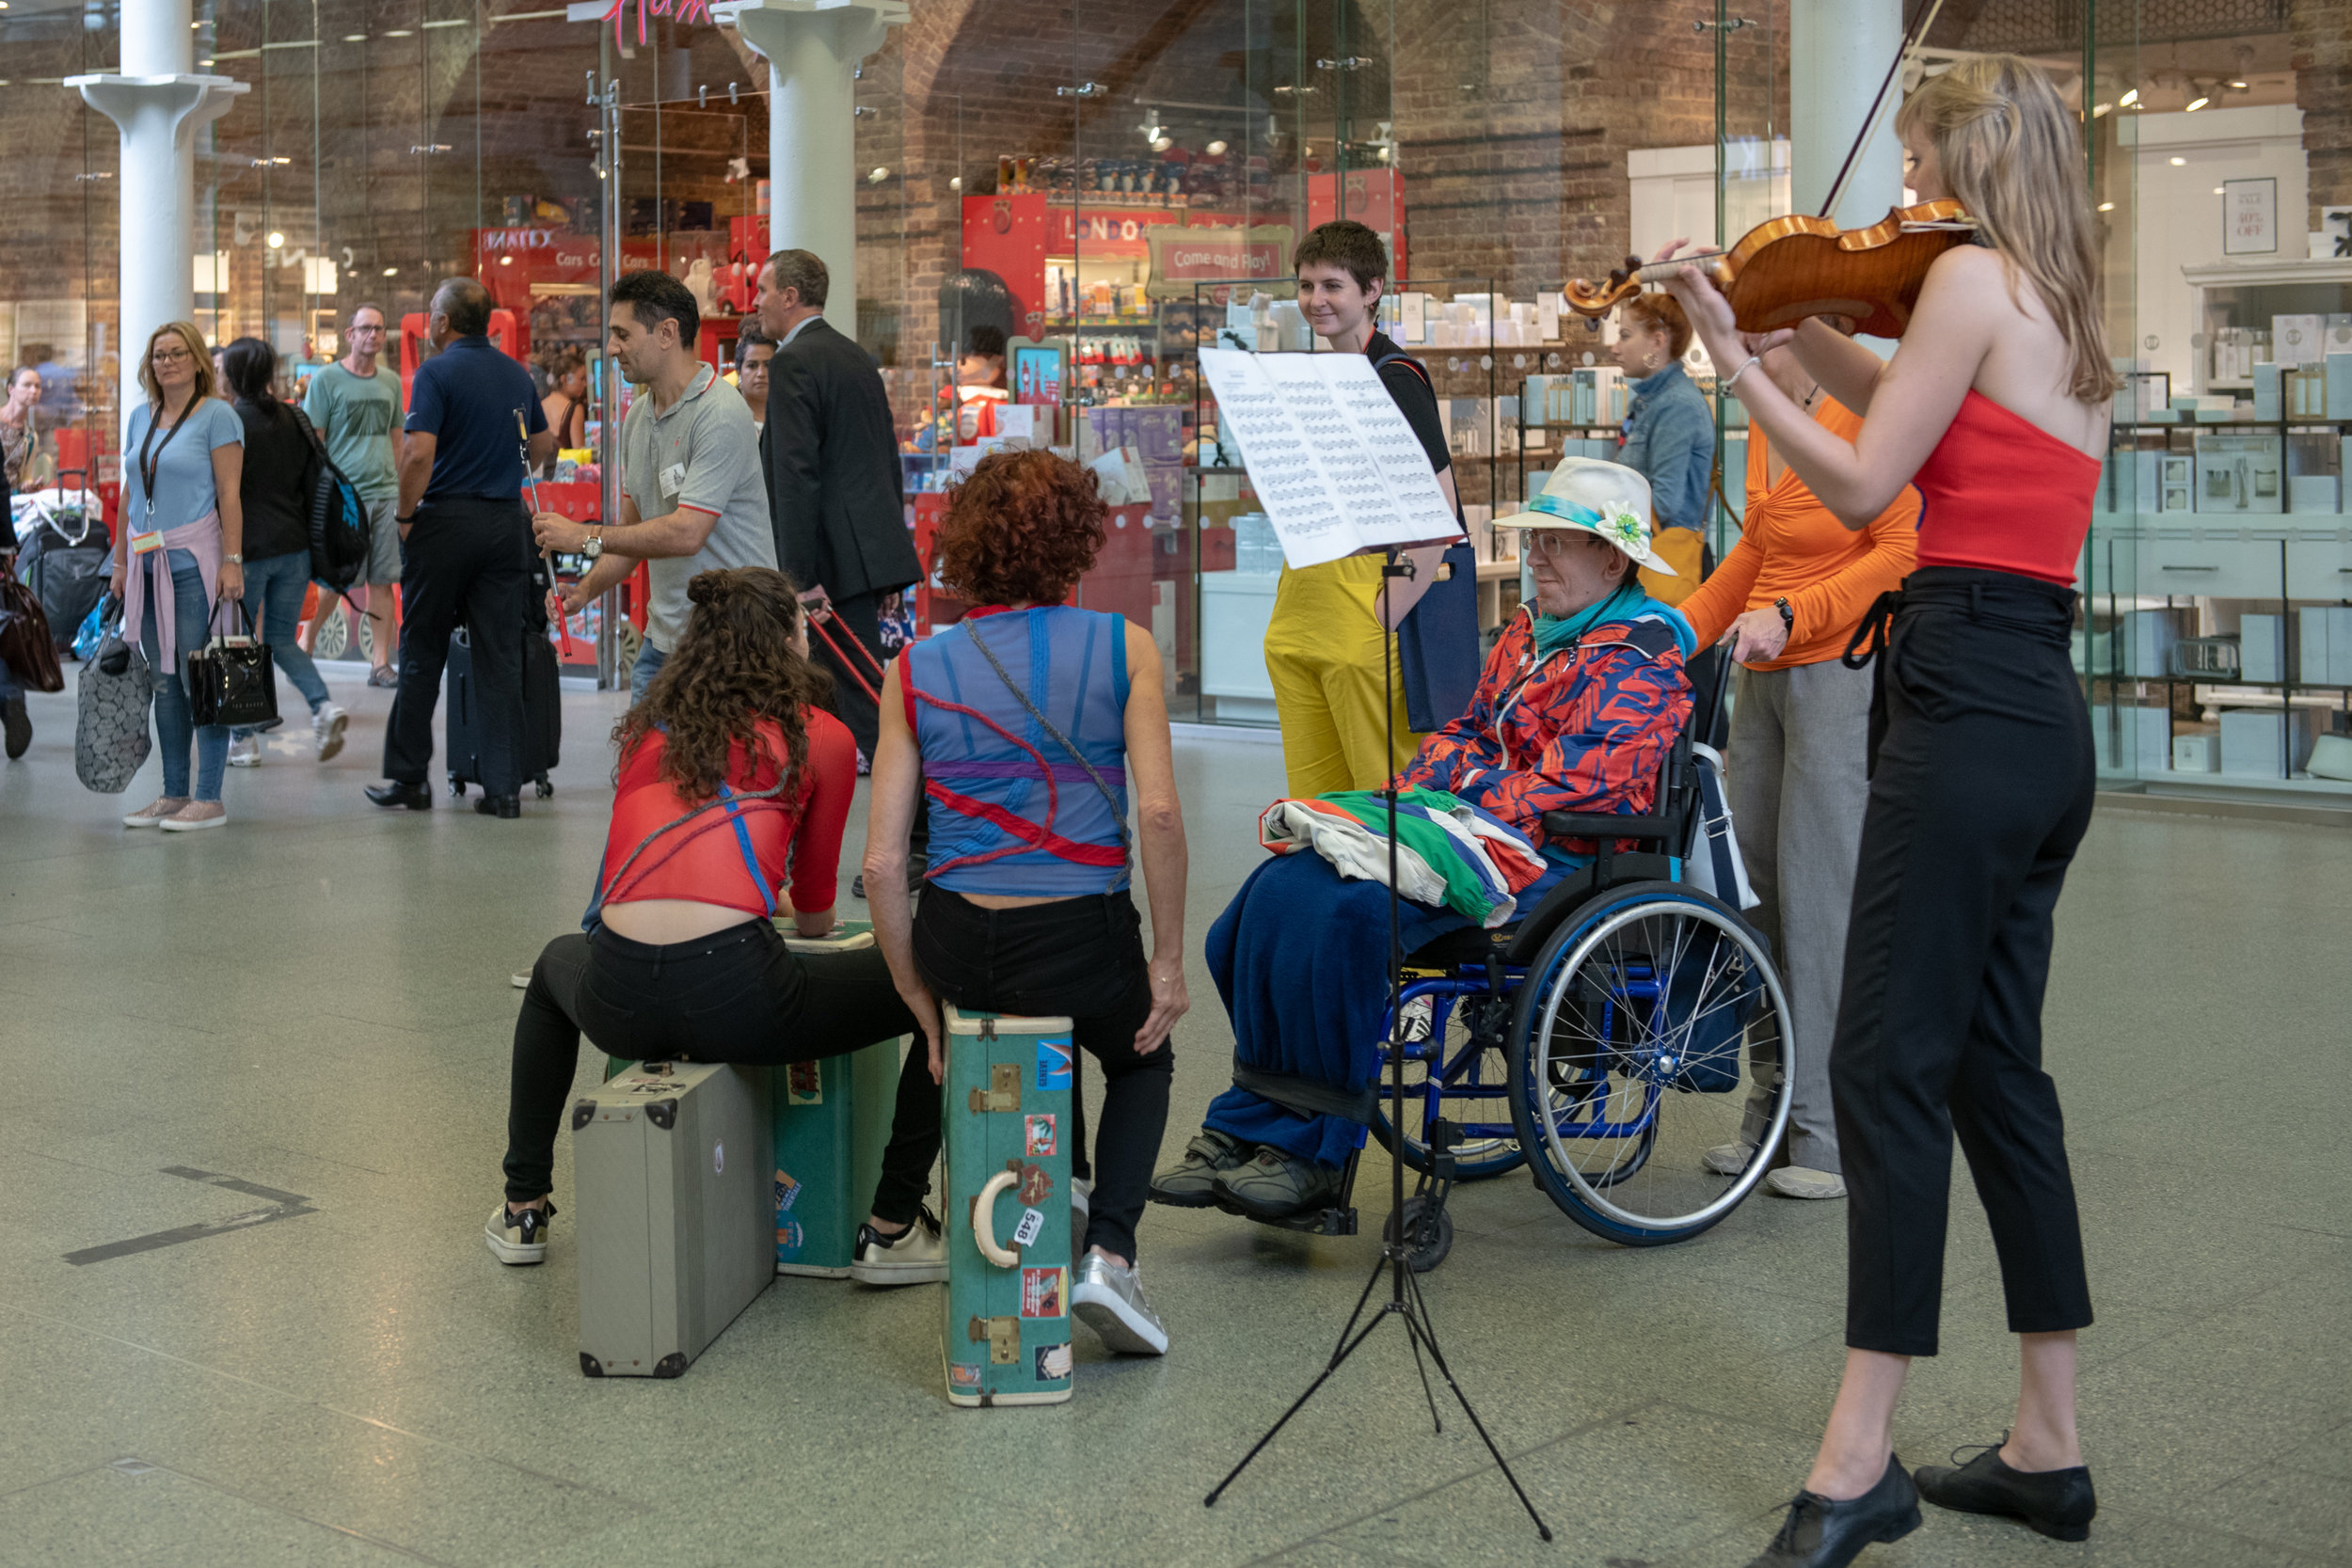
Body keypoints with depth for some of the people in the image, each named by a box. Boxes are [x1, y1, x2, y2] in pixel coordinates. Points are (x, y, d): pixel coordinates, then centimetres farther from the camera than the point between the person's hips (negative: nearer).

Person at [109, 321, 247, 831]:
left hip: (194, 561, -7)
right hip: (147, 562, 7)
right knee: (163, 680, 8)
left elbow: (229, 495, -9)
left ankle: (209, 799, -3)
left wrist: (232, 560, -16)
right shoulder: (139, 418, 15)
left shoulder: (217, 415, -4)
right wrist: (121, 561, 15)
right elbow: (129, 494, 19)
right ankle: (174, 794, 14)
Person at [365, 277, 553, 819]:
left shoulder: (438, 373, -9)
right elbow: (544, 442, 23)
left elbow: (420, 452, -19)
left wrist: (405, 514, -8)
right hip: (507, 522, 5)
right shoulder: (516, 374, 10)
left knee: (422, 653, 7)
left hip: (446, 521, -4)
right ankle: (503, 786, 2)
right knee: (501, 659, 4)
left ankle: (408, 778, 13)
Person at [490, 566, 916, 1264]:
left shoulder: (649, 729, 21)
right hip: (736, 996, -5)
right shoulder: (821, 737, 10)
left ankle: (522, 1209, 42)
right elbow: (815, 912, 18)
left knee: (555, 965, 41)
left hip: (618, 1000, 5)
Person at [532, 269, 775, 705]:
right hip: (664, 635, 9)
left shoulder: (720, 416, -16)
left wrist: (586, 536, -15)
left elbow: (686, 533, -23)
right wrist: (586, 589, 6)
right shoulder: (637, 417, 14)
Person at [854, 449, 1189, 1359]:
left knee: (952, 1012, 39)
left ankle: (891, 1229, 42)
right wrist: (1168, 963, -2)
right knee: (1143, 1056, 30)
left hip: (956, 937, 3)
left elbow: (882, 863, 0)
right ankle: (1108, 1250, 6)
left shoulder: (917, 671, 5)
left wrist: (918, 997, 9)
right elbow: (1159, 814, -11)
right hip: (1079, 942, -3)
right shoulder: (1122, 649, -1)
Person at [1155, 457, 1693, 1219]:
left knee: (1348, 914, -30)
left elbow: (1580, 780, -18)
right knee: (1280, 891, -12)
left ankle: (1313, 1151, -19)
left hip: (1553, 860, -9)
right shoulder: (1530, 629, 23)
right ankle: (1245, 1133, -12)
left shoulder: (1641, 657, -7)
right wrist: (1407, 796, 3)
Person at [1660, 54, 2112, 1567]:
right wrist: (1810, 338, 15)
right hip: (2047, 719, 9)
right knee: (1996, 1065, 12)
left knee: (1891, 1063, -8)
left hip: (1968, 701, -9)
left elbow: (1863, 485, -9)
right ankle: (2050, 1446, 17)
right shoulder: (2064, 315, 19)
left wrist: (1736, 360, 0)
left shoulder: (1973, 273, -8)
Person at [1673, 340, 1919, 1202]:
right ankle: (1775, 1119, 13)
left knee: (1821, 899, -10)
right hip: (1763, 680, 8)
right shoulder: (1764, 431, 17)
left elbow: (1902, 549, -14)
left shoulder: (1866, 418, -9)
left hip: (1843, 672, -8)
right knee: (1754, 894, 6)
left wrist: (1791, 616, -19)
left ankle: (1839, 1137, -4)